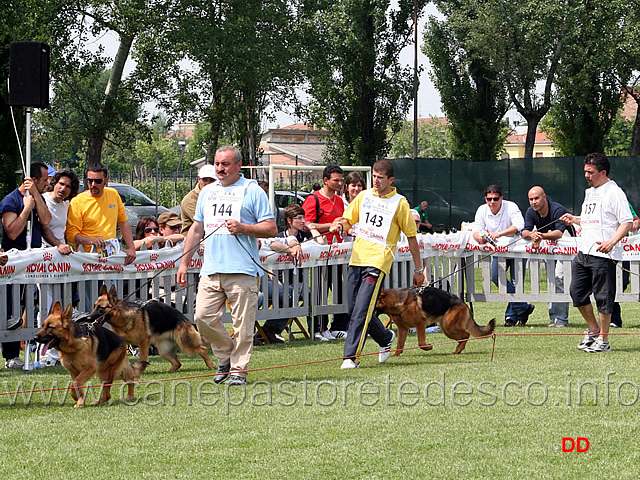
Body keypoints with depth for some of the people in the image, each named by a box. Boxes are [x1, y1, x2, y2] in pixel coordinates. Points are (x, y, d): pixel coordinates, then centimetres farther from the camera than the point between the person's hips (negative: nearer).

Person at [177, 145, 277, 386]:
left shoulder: (252, 191, 1)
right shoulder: (207, 192, 18)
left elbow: (271, 229, -2)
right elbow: (196, 229, 23)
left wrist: (242, 228, -16)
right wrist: (184, 262, 17)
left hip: (242, 270, -5)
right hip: (211, 271, 5)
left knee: (242, 323, -4)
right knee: (203, 317, -2)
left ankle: (239, 369, 5)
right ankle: (226, 357, 19)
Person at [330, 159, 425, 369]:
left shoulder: (400, 203, -1)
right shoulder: (364, 196, 11)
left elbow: (411, 237, 3)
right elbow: (348, 220, 18)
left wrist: (418, 269, 5)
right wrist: (339, 224, -7)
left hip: (378, 261, -6)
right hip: (357, 257, 6)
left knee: (361, 310, -15)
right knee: (354, 309, 8)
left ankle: (351, 356, -13)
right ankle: (385, 338, 32)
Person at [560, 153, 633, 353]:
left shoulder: (614, 193, -8)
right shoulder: (590, 192, 19)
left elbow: (627, 222, -13)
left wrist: (612, 241, -26)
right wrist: (575, 219, 15)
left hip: (603, 254, -9)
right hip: (583, 252, 9)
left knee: (603, 298, -4)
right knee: (577, 292, 9)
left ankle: (603, 340, 3)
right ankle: (593, 330, 25)